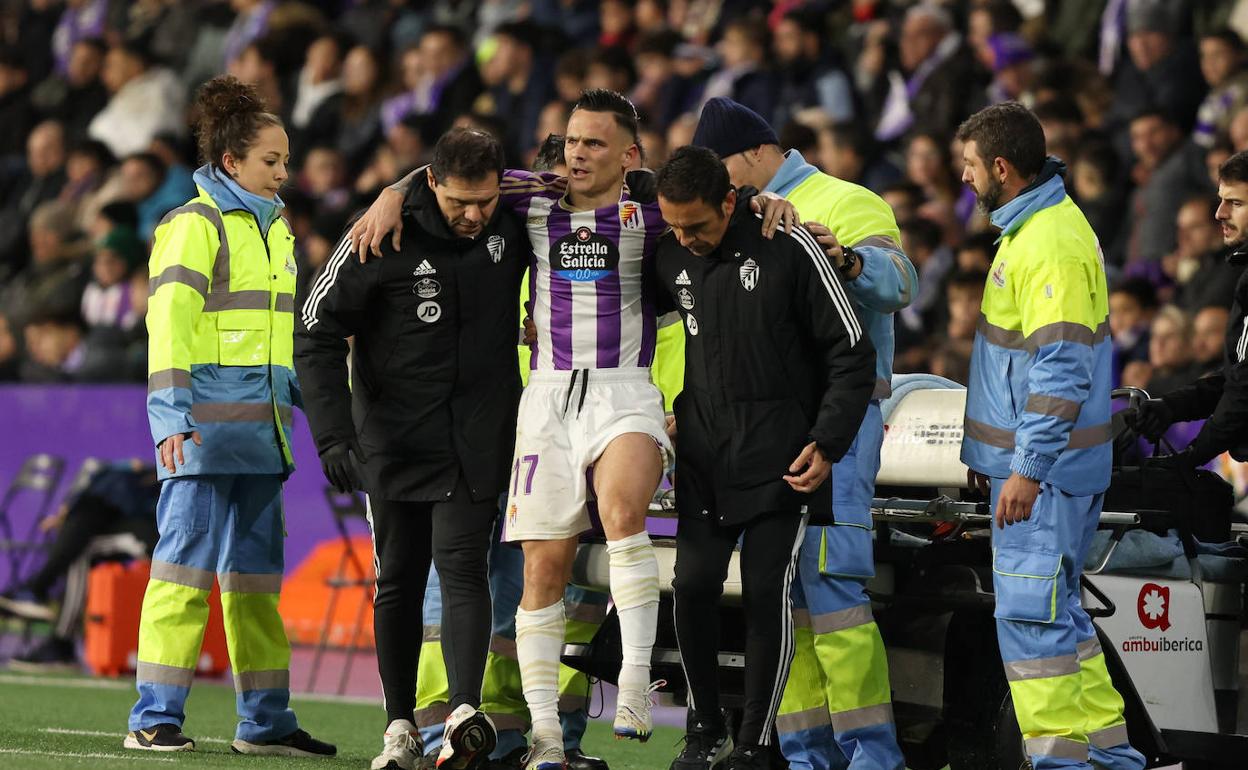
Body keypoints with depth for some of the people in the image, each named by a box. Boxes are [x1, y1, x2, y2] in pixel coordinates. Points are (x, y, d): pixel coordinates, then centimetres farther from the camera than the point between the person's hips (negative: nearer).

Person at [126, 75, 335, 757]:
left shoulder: (274, 228, 18)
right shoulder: (196, 226, -7)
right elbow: (169, 323, -14)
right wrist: (172, 414, -21)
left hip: (260, 423, 8)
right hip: (207, 420, -8)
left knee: (256, 572, 10)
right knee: (187, 562, -8)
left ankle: (264, 721, 14)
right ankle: (155, 719, -6)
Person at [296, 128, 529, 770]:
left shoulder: (512, 225, -3)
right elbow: (316, 331, -8)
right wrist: (333, 434, -15)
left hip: (477, 444, 0)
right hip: (395, 443, 0)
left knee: (462, 567, -14)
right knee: (398, 582, 7)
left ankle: (464, 712, -27)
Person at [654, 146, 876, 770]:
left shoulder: (788, 250, -11)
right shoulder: (672, 258, 2)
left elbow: (852, 355, -7)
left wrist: (827, 444, -13)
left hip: (781, 460, -4)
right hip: (703, 457, 4)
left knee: (767, 591, -8)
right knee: (693, 585, -4)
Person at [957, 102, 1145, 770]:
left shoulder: (1053, 243, -18)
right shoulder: (1028, 228, 16)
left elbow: (1062, 370, -23)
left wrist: (1028, 469, -24)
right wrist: (989, 452, 26)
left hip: (1043, 468, -10)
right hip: (1025, 462, 10)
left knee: (1030, 613, -9)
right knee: (1053, 611, 13)